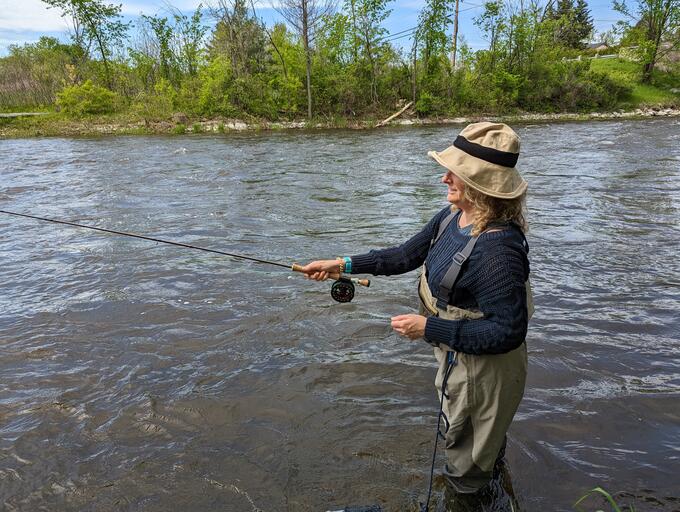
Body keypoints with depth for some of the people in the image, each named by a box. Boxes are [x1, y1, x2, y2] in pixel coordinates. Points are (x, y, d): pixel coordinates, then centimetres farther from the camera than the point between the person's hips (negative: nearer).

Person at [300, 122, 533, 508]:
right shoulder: (452, 217, -8)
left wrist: (430, 328, -30)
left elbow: (508, 330, -33)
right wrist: (343, 265, -1)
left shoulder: (497, 248, -36)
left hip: (483, 371, -9)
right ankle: (489, 475, 65)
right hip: (456, 356, 9)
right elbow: (407, 256, 2)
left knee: (467, 474, 19)